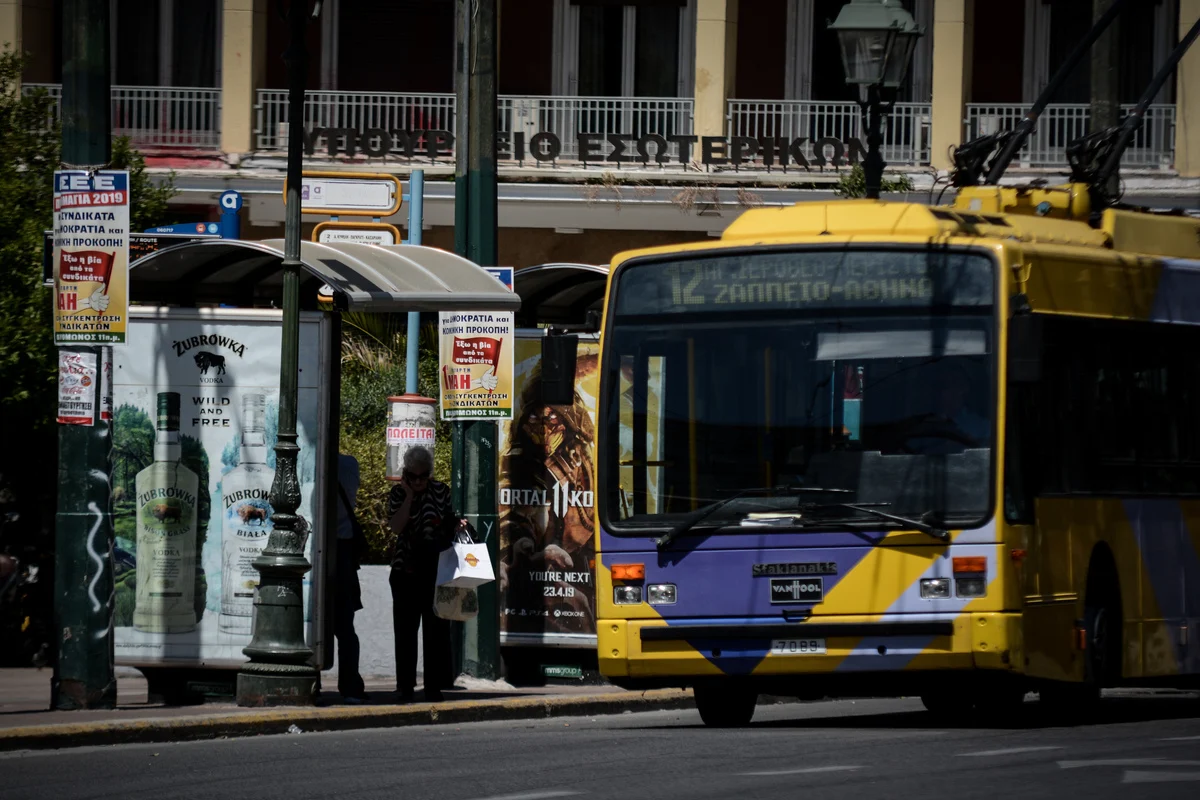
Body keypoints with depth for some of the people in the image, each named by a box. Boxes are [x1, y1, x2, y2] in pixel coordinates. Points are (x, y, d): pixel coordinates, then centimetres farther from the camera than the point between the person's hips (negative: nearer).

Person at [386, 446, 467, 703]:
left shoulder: (441, 491, 5)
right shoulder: (398, 494, 2)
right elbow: (396, 527, -12)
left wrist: (458, 525, -5)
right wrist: (409, 496, -13)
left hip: (435, 569, 1)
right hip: (406, 571, -1)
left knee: (437, 628, -1)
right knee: (405, 629, 2)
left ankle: (434, 686, 5)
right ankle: (405, 686, 7)